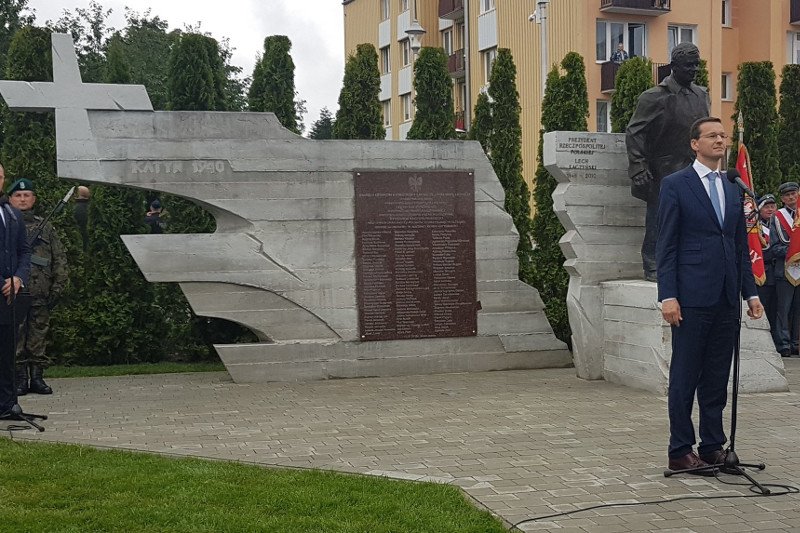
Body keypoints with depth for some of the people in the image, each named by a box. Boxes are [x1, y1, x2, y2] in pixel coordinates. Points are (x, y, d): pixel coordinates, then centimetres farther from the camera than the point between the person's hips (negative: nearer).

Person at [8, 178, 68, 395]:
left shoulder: (45, 227, 14)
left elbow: (59, 258, 12)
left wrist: (58, 287, 3)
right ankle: (20, 379, 4)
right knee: (16, 337, -1)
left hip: (41, 295, 2)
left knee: (39, 336, 5)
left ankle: (37, 377, 11)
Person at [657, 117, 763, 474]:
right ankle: (680, 451, 6)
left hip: (727, 298, 6)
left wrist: (750, 292, 10)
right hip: (692, 297, -6)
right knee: (685, 377, 0)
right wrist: (667, 295, -13)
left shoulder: (733, 190, 17)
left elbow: (741, 246, 18)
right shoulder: (675, 185, -1)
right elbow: (666, 245, -6)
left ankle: (713, 447, 18)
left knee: (717, 378, 10)